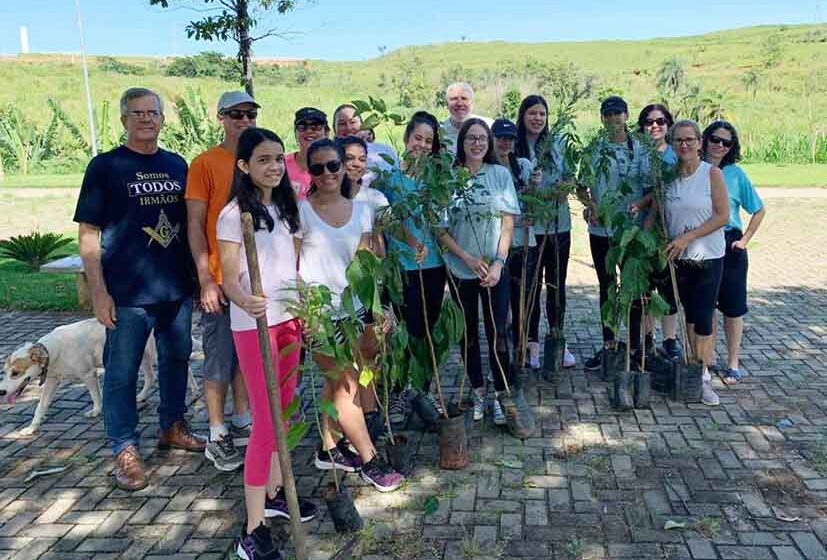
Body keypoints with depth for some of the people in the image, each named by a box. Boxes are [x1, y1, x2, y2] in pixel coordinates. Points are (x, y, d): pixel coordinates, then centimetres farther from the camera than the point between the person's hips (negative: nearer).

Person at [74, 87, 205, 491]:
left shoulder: (176, 164, 10)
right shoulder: (105, 166, -4)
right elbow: (88, 233, -6)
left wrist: (197, 275, 12)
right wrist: (99, 292, -12)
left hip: (177, 287, 5)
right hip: (128, 292, -5)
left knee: (176, 359, 16)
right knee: (121, 373, 2)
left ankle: (173, 428, 35)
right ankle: (125, 450, 16)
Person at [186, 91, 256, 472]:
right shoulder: (205, 164, -5)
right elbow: (194, 225, -7)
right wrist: (205, 278, -13)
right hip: (221, 281, -5)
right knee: (219, 360, 4)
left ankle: (242, 424, 29)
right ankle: (217, 435, 17)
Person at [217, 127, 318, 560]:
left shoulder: (284, 208, 10)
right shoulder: (234, 214, -11)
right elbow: (229, 278, -14)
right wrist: (245, 301, -34)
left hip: (288, 318, 7)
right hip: (254, 325, -7)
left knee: (284, 412, 13)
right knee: (266, 422, -7)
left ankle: (274, 493, 29)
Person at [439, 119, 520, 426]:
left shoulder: (501, 174, 0)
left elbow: (508, 224, -1)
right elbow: (440, 228, -2)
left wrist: (498, 263, -11)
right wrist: (468, 258, -11)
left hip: (495, 269, 0)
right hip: (460, 269, 1)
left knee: (497, 332, -2)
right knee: (468, 332, 10)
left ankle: (501, 394, 11)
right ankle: (477, 392, 25)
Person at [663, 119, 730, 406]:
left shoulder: (712, 173, -7)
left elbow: (723, 216, -12)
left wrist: (687, 237, -17)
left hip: (708, 256, -3)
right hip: (679, 257, 4)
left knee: (703, 318, -4)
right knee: (690, 314, 12)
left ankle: (703, 378, 6)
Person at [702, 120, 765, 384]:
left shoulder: (735, 174, -1)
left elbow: (759, 210, 7)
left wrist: (745, 239, 1)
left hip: (729, 246, -1)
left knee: (732, 307, 5)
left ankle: (733, 363, 17)